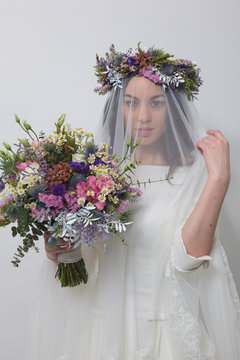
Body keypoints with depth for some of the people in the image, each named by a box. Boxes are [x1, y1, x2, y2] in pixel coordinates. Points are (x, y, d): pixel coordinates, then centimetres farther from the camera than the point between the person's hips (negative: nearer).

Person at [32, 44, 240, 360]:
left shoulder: (193, 175, -10)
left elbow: (188, 257, -23)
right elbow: (83, 265, 2)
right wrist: (59, 253, -18)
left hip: (168, 331, -2)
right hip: (104, 325, 2)